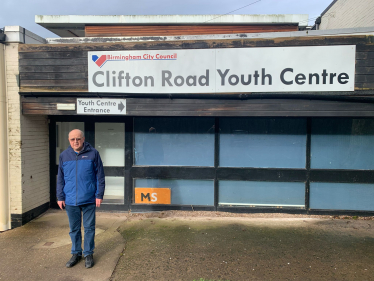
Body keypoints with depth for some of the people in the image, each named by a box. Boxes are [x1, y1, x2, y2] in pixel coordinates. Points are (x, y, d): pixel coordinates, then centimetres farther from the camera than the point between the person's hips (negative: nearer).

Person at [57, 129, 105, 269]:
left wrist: (99, 195, -5)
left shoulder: (93, 154, -3)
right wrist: (60, 197, 6)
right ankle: (76, 253, 31)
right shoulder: (64, 155, 5)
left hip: (89, 199, -2)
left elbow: (100, 176, -1)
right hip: (70, 200, 3)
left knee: (89, 228, 8)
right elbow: (60, 179, 10)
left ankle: (88, 254, 24)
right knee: (74, 229, 15)